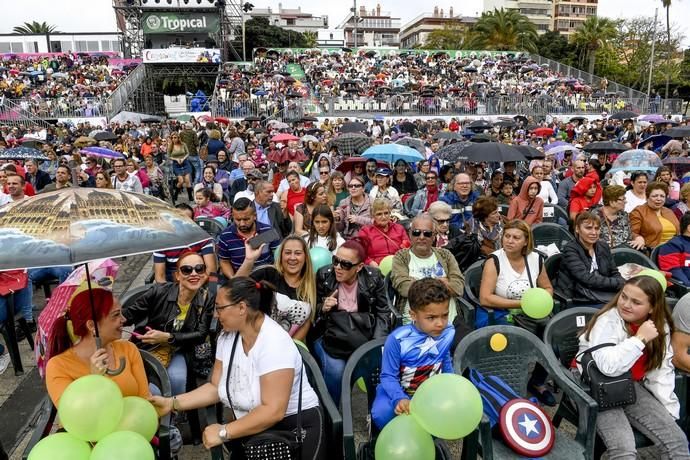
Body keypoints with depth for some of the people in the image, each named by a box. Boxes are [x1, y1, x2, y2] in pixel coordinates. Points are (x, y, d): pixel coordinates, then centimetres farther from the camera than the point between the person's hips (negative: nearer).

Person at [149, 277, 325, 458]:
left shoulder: (274, 343, -23)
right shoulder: (227, 337, 1)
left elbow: (273, 411, -27)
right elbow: (216, 387, 4)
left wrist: (224, 432, -24)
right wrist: (172, 403, -5)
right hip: (253, 428, 6)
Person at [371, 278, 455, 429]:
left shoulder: (448, 333, -9)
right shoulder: (397, 339, -25)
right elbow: (388, 376, -19)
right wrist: (400, 399, -36)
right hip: (399, 390, -4)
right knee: (382, 413, -32)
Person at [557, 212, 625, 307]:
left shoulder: (604, 247, 14)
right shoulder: (570, 249, -6)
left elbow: (615, 273, 14)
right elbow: (587, 279, -16)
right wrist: (621, 283, -15)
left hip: (606, 294, 6)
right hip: (582, 301, -6)